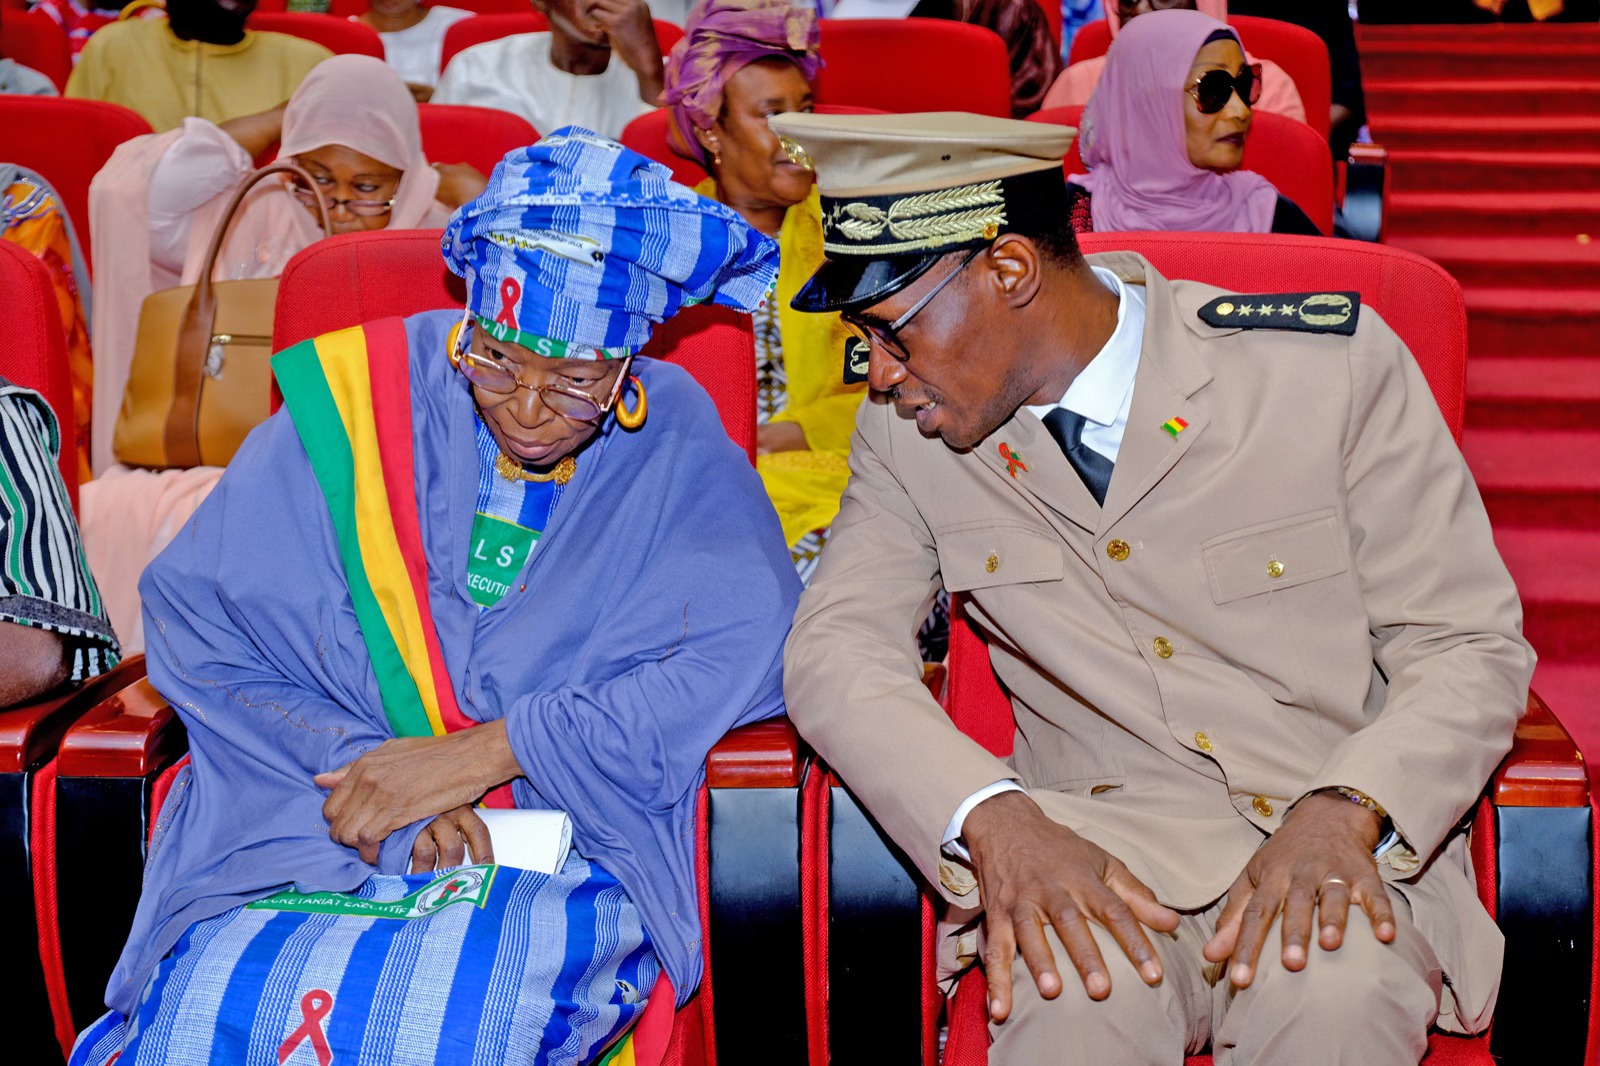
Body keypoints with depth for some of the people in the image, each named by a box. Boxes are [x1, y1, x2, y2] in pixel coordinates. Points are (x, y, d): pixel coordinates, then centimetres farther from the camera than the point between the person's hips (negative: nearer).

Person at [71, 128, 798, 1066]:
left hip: (557, 853, -1)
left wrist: (481, 754, -16)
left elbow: (748, 645, -12)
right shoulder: (360, 399, 2)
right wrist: (361, 767, -14)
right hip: (321, 811, 2)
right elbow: (198, 616, 1)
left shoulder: (675, 452, 2)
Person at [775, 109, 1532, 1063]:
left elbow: (1471, 645, -5)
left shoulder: (1330, 366, -8)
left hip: (1347, 833, -1)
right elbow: (838, 643, -6)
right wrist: (993, 819, -25)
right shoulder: (909, 427, 1)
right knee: (1080, 984, -32)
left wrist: (1345, 814, -24)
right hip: (1103, 838, 1)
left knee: (1332, 987, -33)